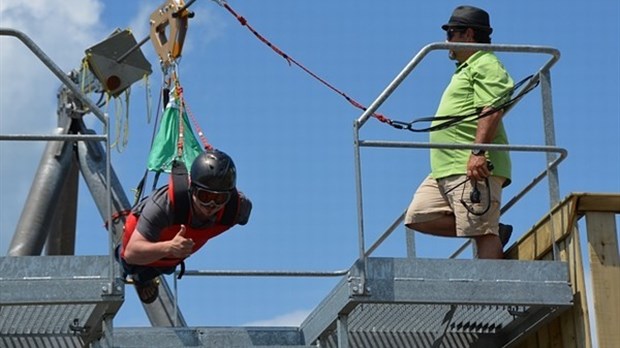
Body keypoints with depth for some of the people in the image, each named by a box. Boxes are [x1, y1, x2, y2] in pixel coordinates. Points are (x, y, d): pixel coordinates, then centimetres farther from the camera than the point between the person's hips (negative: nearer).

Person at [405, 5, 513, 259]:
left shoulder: (486, 65, -3)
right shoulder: (467, 69, 29)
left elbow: (492, 111, -18)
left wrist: (478, 152, -27)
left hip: (475, 168, -11)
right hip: (446, 169, 11)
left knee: (481, 232, -15)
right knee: (418, 216, 1)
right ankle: (494, 232, 2)